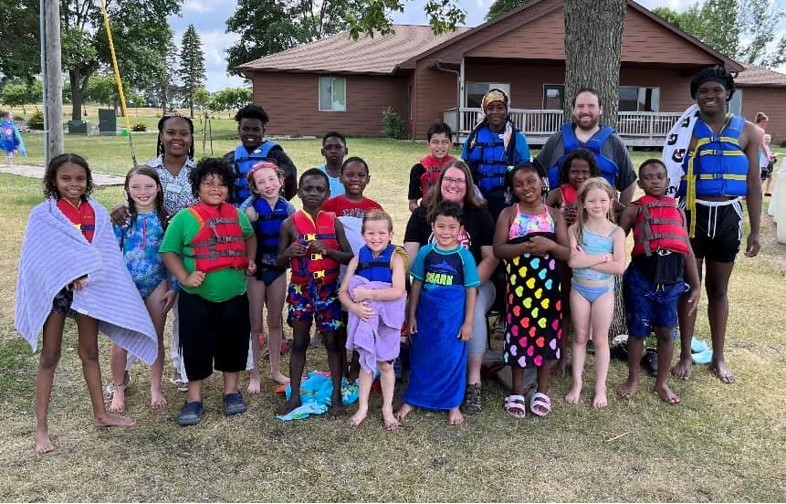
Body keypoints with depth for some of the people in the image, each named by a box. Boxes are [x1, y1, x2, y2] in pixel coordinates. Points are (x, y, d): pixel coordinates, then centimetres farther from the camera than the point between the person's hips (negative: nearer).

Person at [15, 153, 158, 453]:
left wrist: (86, 273, -17)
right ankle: (41, 427, 13)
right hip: (55, 288, -3)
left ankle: (100, 414, 29)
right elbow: (37, 256, -12)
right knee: (50, 357, 5)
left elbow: (107, 253, -2)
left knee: (90, 352, 16)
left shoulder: (98, 213, 2)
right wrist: (70, 274, -20)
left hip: (90, 288, 3)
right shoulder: (42, 214, -6)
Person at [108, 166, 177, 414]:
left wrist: (174, 287, 0)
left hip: (157, 284, 1)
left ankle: (156, 388, 26)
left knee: (156, 338, 10)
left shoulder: (165, 217, 0)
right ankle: (118, 390, 20)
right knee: (121, 341, 1)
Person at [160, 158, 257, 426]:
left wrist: (251, 260, 9)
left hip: (234, 295, 3)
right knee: (196, 345, 5)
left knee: (233, 342, 13)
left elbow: (250, 237, 24)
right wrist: (184, 277, -17)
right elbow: (169, 251, -5)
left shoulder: (237, 215, 5)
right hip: (196, 297, -3)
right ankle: (194, 398, 21)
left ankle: (231, 391, 31)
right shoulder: (184, 217, -7)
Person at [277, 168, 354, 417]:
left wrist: (327, 250, -19)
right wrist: (289, 252, -19)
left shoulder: (334, 222, -2)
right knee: (299, 342, 10)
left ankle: (336, 395, 16)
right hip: (300, 289, 0)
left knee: (332, 341, 5)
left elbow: (349, 256, -2)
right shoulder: (290, 223, -3)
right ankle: (294, 396, 20)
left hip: (329, 289, 0)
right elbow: (279, 262, 3)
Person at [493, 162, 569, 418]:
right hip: (518, 284, -1)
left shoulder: (554, 215, 5)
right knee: (519, 333, 2)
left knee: (546, 333, 6)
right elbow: (498, 249, -9)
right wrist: (525, 246, -23)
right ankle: (517, 393, 16)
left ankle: (542, 391, 21)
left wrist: (549, 245, -20)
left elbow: (568, 253, 0)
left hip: (548, 285, 1)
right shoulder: (508, 214, 2)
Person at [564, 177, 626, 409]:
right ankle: (577, 383, 24)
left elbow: (619, 267, -19)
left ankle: (600, 387, 21)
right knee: (580, 337, 12)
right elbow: (572, 261, -21)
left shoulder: (616, 232, -9)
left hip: (604, 291, -1)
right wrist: (603, 256, -22)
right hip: (579, 289, 1)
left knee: (600, 339, 9)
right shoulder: (575, 229, -8)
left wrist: (587, 260, -20)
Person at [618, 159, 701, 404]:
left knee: (666, 332, 10)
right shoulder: (634, 209, 4)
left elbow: (688, 250, 15)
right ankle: (633, 379, 26)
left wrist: (695, 286, 13)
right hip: (642, 276, -3)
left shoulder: (677, 211, 14)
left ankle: (662, 382, 27)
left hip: (672, 278, 3)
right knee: (638, 330, 9)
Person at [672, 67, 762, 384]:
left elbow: (753, 183, 5)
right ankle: (686, 355, 18)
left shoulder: (747, 132, 3)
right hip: (693, 214, -2)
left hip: (728, 215, 2)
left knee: (719, 288, 14)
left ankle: (718, 357, 26)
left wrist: (755, 230, 3)